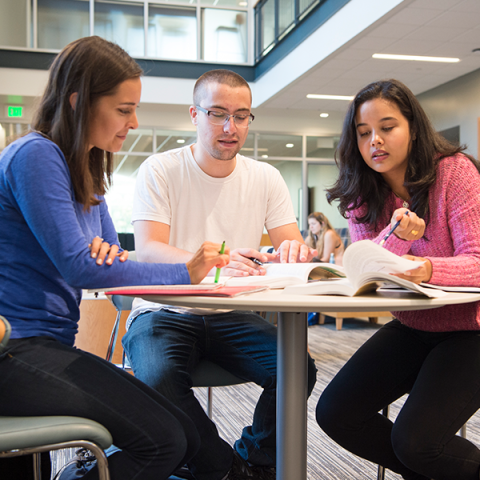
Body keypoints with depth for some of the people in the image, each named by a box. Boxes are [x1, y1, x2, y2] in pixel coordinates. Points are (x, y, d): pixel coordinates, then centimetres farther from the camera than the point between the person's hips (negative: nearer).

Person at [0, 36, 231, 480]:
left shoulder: (85, 172, 16)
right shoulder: (36, 155, -12)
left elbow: (105, 265, 16)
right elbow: (76, 266, -18)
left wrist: (111, 256, -10)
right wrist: (184, 273, -13)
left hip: (51, 347, 9)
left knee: (185, 439, 1)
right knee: (161, 443, -17)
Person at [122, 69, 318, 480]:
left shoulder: (266, 178, 5)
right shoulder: (160, 171, -6)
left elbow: (294, 246, -1)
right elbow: (147, 251, -18)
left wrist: (294, 253, -29)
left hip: (233, 316, 3)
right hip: (165, 311, -3)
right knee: (158, 377, -34)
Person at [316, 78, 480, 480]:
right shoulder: (362, 195, 0)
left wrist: (428, 270, -43)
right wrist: (397, 234, -31)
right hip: (410, 329, 6)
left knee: (414, 439, -22)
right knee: (335, 413, -7)